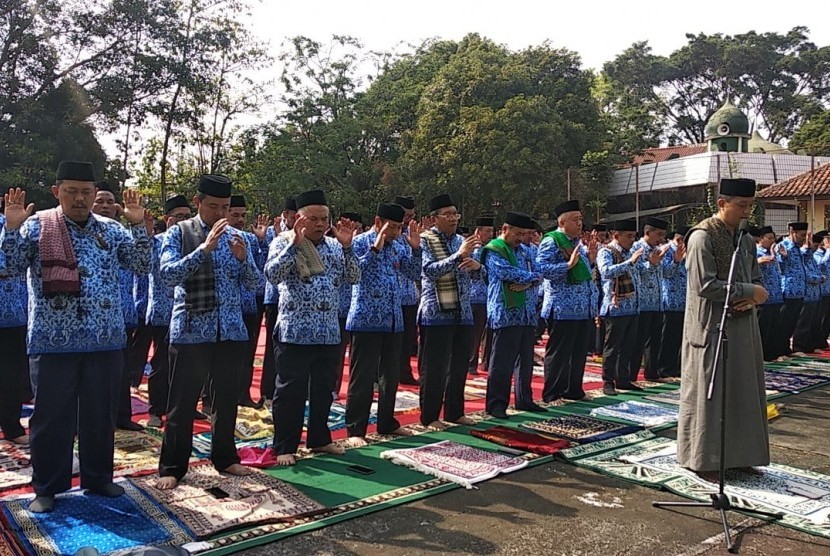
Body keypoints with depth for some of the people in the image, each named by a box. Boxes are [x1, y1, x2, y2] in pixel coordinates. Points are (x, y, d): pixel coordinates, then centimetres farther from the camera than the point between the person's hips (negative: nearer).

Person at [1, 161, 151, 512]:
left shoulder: (110, 230, 8)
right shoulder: (37, 225, 1)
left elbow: (142, 265, 0)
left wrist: (137, 225, -10)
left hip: (105, 340, 3)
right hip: (53, 341, -2)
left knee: (100, 414, 12)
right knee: (52, 416, 7)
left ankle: (98, 478, 27)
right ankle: (47, 487, 22)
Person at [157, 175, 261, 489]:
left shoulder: (235, 236, 8)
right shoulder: (179, 233, -2)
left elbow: (254, 285, 5)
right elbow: (167, 274, -16)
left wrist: (243, 258, -14)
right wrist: (204, 248, -25)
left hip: (231, 330, 4)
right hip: (190, 330, -4)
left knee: (227, 398, 13)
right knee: (183, 402, 3)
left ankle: (225, 458, 30)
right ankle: (172, 467, 17)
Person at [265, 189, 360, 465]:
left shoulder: (334, 246, 10)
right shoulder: (284, 242, -3)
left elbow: (353, 277, 2)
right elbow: (272, 275, -18)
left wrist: (347, 247, -10)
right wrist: (294, 243, -24)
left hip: (329, 333, 5)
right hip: (294, 332, -5)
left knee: (324, 390, 15)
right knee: (291, 392, 1)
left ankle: (319, 439, 30)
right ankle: (284, 447, 14)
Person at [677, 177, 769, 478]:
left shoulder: (745, 239, 11)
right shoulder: (702, 237, -12)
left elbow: (756, 280, 17)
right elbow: (705, 285, -19)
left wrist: (751, 299, -6)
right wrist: (749, 292, -13)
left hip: (742, 326, 8)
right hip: (711, 327, -7)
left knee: (742, 391, 12)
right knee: (708, 393, 1)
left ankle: (738, 454, 25)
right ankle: (703, 460, 13)